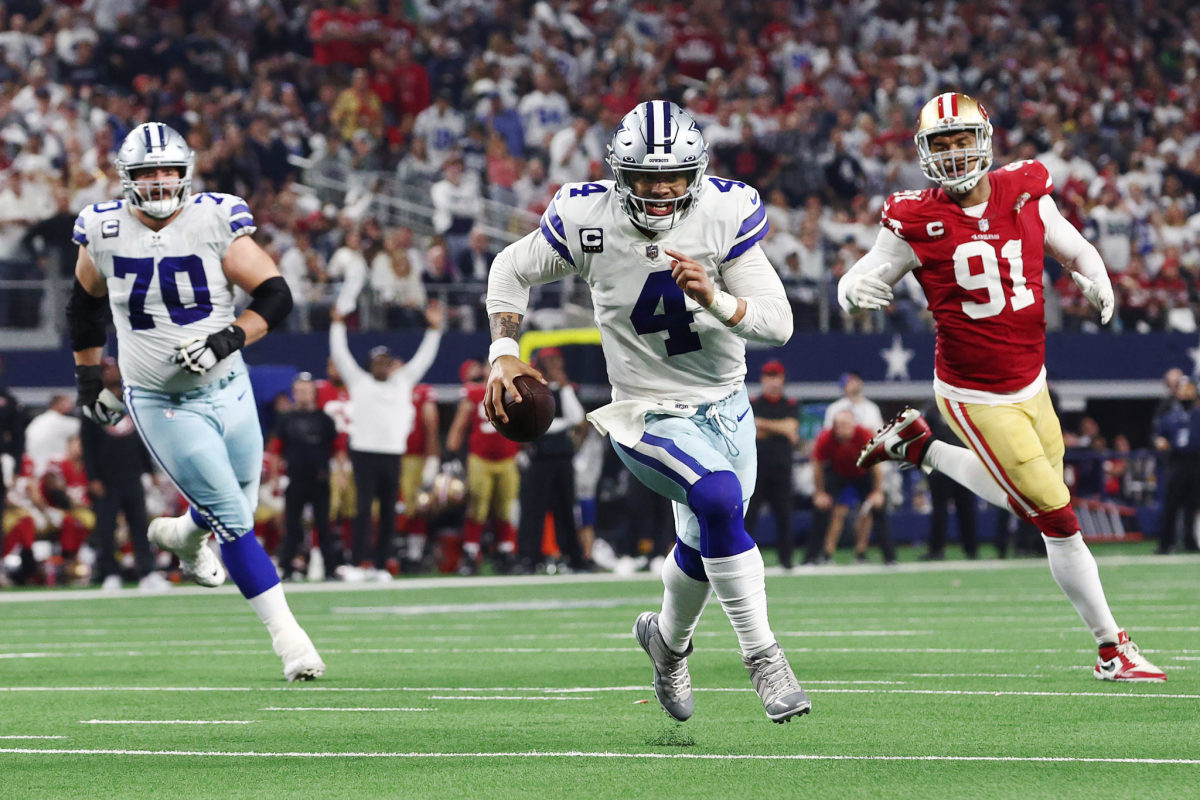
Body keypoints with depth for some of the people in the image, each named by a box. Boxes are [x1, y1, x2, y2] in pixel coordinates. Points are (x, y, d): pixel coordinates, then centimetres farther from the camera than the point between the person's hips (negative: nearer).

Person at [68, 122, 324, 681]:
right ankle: (287, 635, 1)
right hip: (161, 404, -2)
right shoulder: (104, 232, -6)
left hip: (226, 388, 2)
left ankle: (182, 535, 51)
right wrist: (89, 374, 17)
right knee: (234, 522, -8)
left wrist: (228, 338, -25)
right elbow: (85, 303, 13)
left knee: (237, 508, 15)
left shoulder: (215, 222, -11)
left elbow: (275, 296, -11)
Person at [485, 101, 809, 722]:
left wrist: (715, 300, -34)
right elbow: (511, 270, 1)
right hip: (650, 415, -4)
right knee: (718, 498, -32)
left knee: (704, 544, 22)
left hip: (726, 407, 4)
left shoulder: (726, 213, -16)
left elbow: (779, 322, -16)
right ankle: (762, 658, -20)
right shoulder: (588, 219, -19)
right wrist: (504, 353, -11)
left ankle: (669, 639, 55)